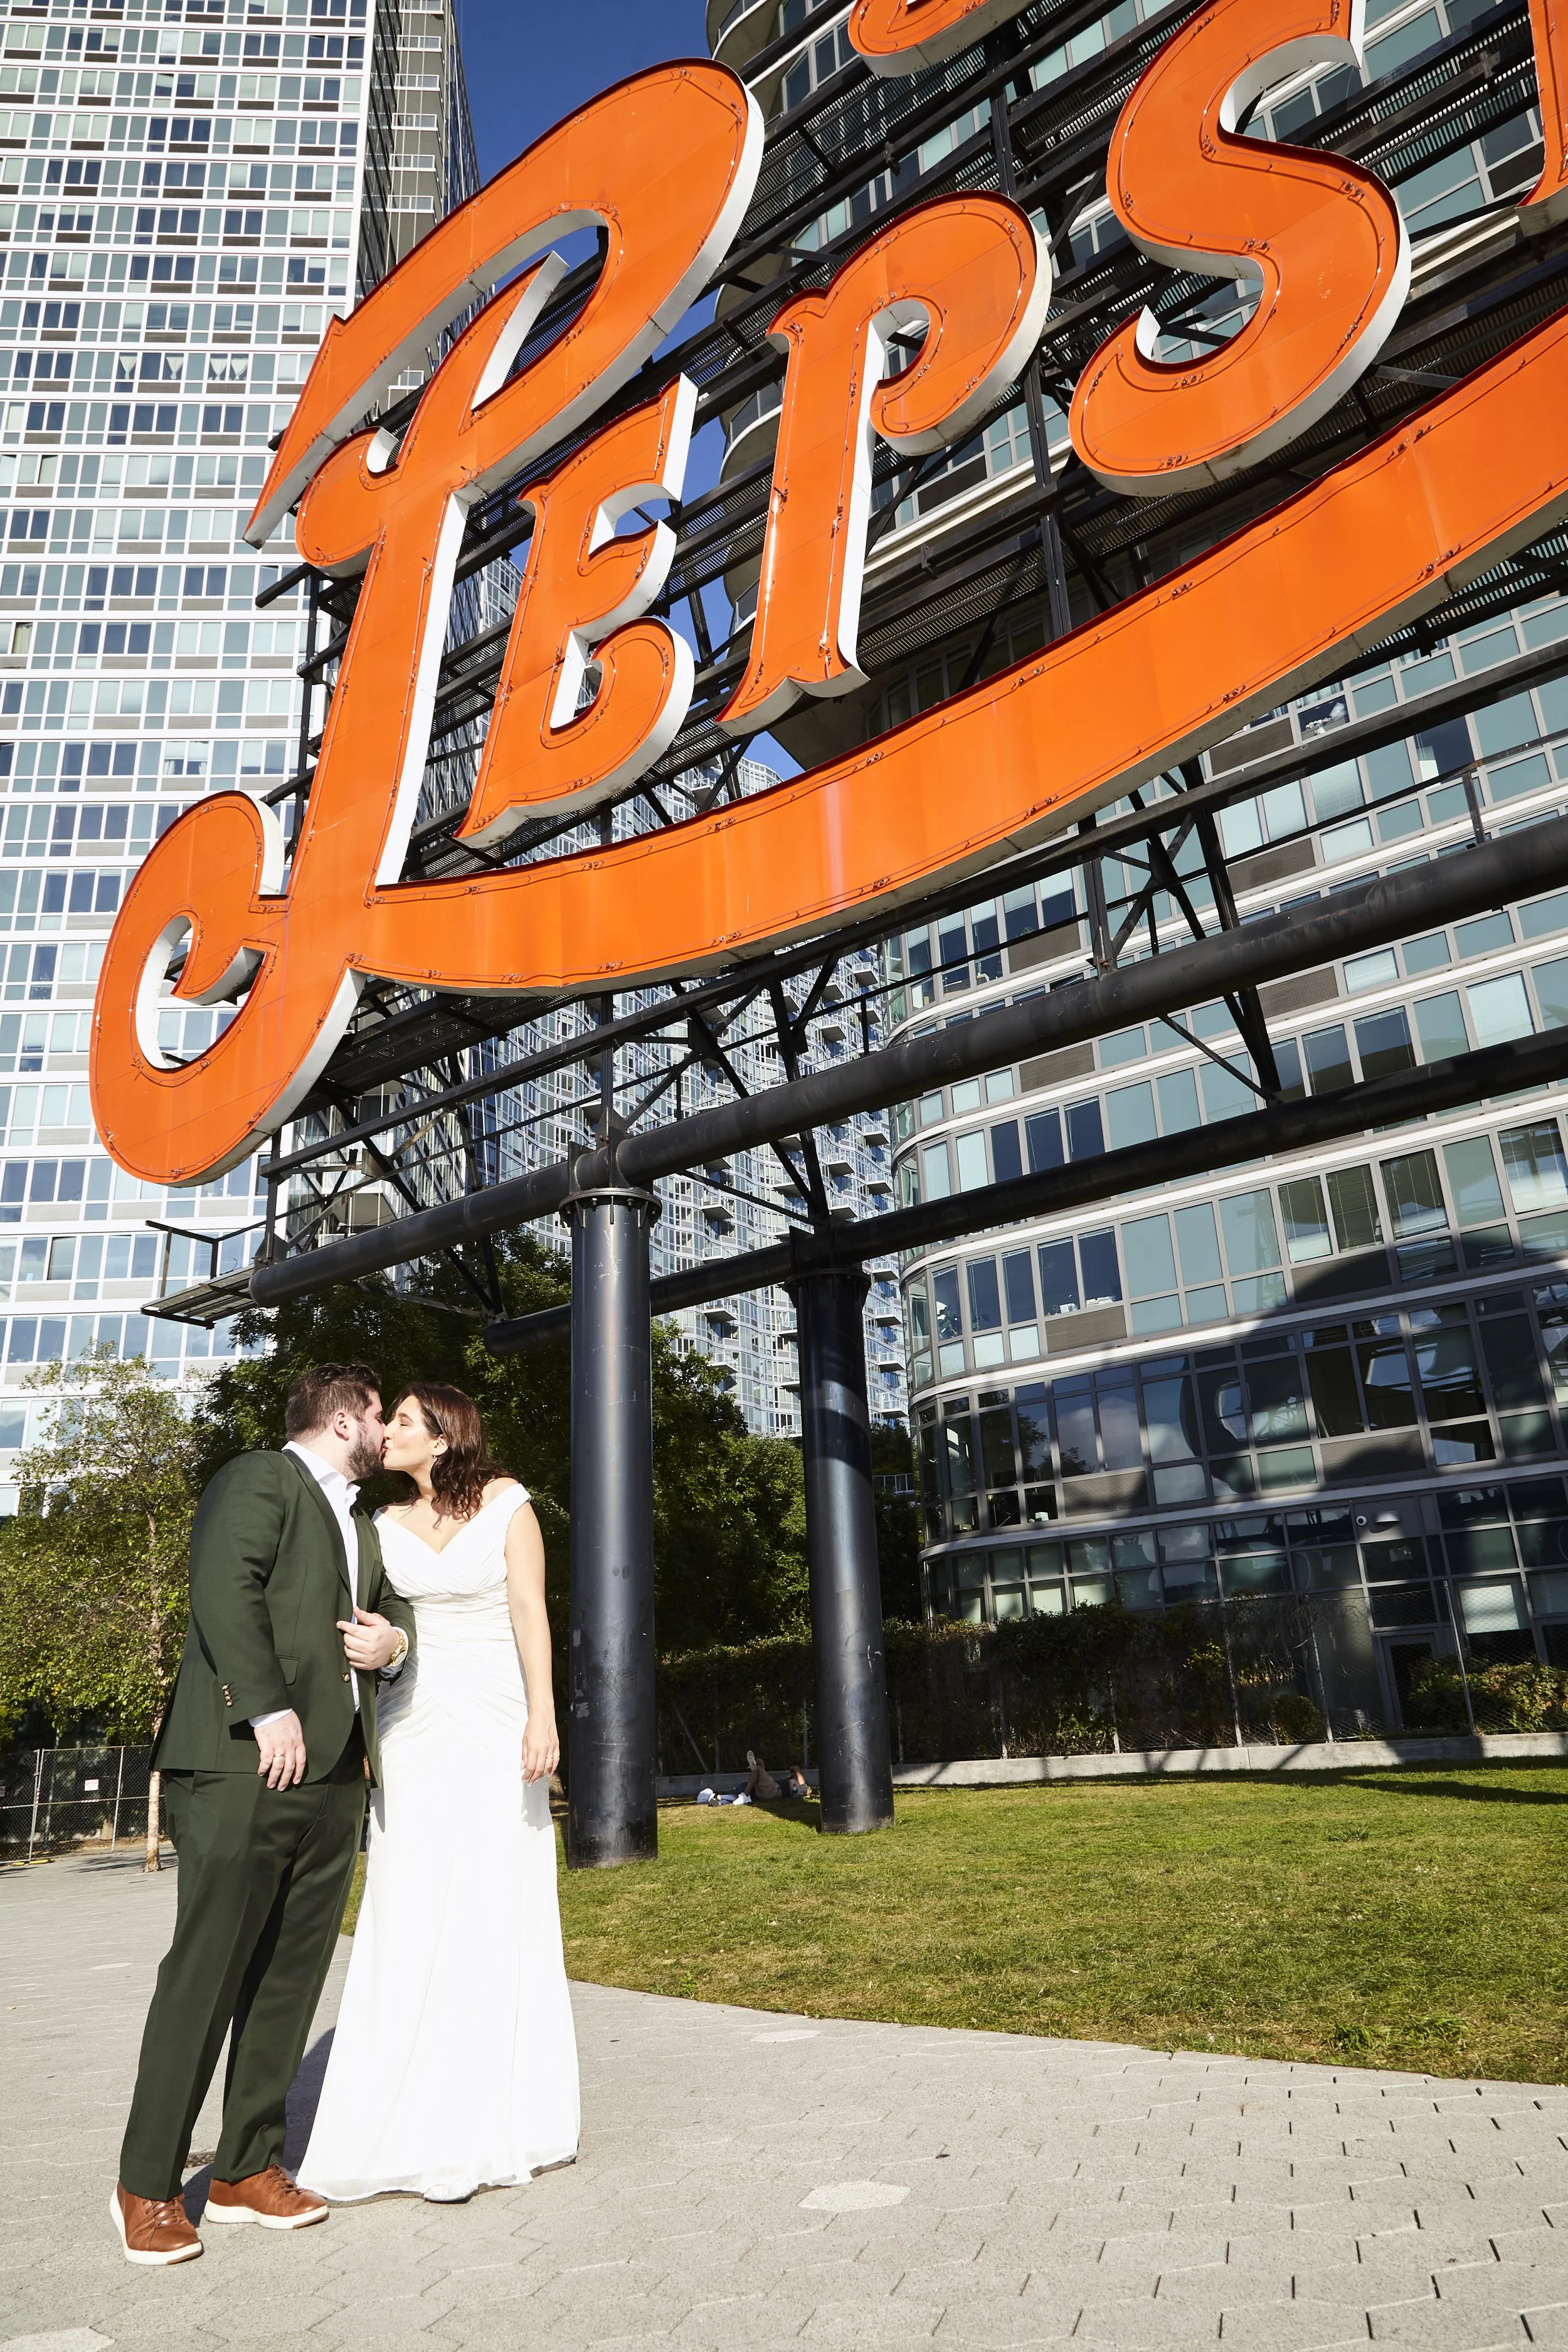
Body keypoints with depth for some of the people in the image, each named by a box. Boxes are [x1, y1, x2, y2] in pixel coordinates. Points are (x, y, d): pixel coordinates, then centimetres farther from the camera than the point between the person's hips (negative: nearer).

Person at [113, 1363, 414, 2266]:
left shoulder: (360, 1523, 24)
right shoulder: (258, 1481, -3)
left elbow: (391, 1600, 28)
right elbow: (226, 1589, -15)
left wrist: (395, 1635, 3)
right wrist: (269, 1709, -21)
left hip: (336, 1776, 8)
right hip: (248, 1763, -8)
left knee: (292, 1978, 11)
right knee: (207, 1971, -2)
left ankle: (249, 2166, 22)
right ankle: (148, 2185, 11)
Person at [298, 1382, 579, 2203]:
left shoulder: (506, 1504, -1)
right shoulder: (387, 1522, 7)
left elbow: (530, 1610, -7)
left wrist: (542, 1714, -14)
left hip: (497, 1724, -2)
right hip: (416, 1728, 3)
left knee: (503, 1910, 3)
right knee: (417, 1916, 1)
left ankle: (507, 2116, 16)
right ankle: (432, 2132, 9)